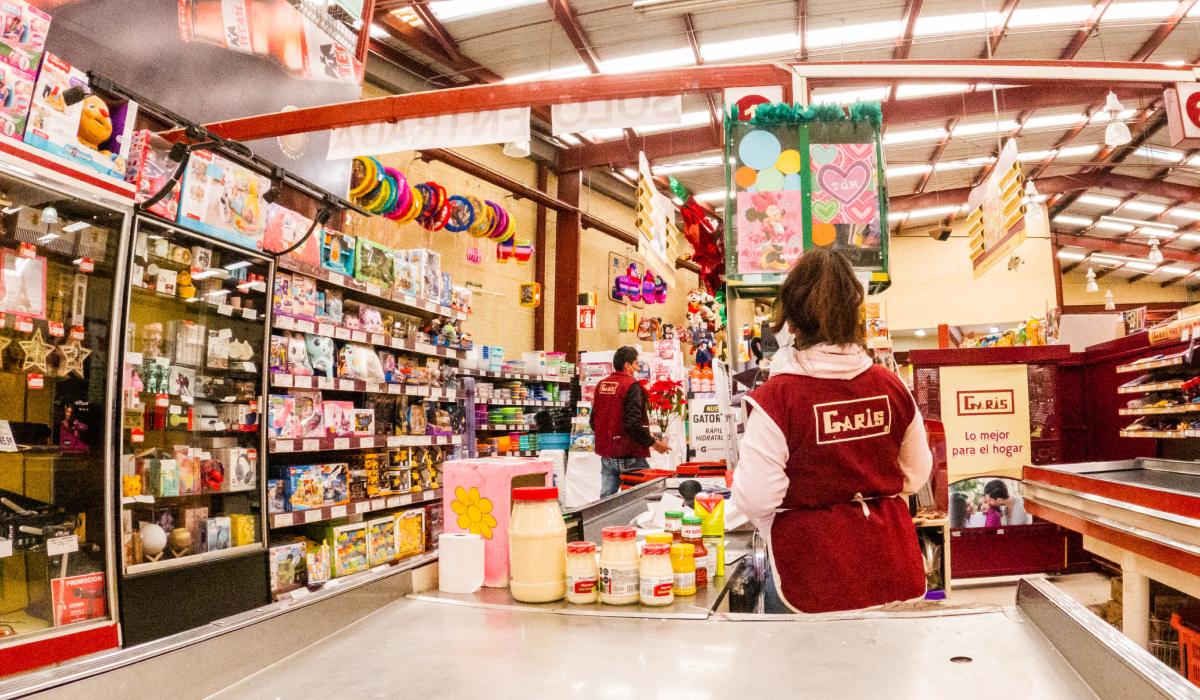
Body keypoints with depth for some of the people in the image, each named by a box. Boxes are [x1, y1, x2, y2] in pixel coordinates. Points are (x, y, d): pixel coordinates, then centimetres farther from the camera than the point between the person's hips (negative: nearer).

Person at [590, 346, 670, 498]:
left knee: (606, 497, 9)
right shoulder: (631, 385, -12)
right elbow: (634, 423, -21)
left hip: (606, 454, 7)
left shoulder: (601, 385, 9)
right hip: (628, 454, -7)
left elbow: (593, 421, 15)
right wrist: (654, 443, -11)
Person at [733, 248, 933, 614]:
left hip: (813, 576, -4)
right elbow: (916, 473, 9)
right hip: (891, 568, 4)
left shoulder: (776, 398, -19)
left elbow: (755, 499, -17)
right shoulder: (892, 387, -4)